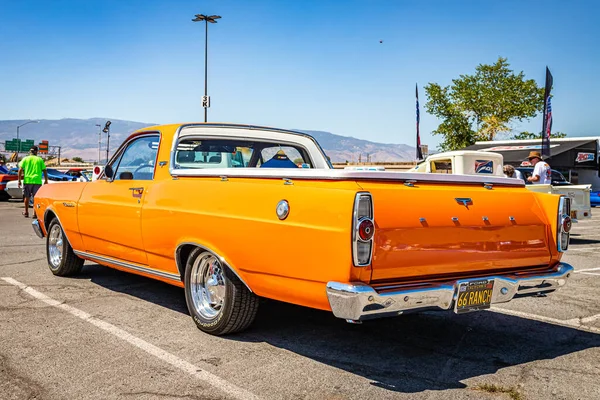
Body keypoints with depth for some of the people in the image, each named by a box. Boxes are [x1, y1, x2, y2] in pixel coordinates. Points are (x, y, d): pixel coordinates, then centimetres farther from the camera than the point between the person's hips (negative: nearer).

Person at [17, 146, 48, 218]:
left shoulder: (25, 159, 6)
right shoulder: (40, 159, 7)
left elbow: (20, 170, -2)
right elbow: (44, 170, 4)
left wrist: (19, 180, 1)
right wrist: (46, 180, 12)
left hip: (27, 180, 1)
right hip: (37, 181, -1)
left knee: (27, 197, 15)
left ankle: (26, 212, 24)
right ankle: (35, 213, 0)